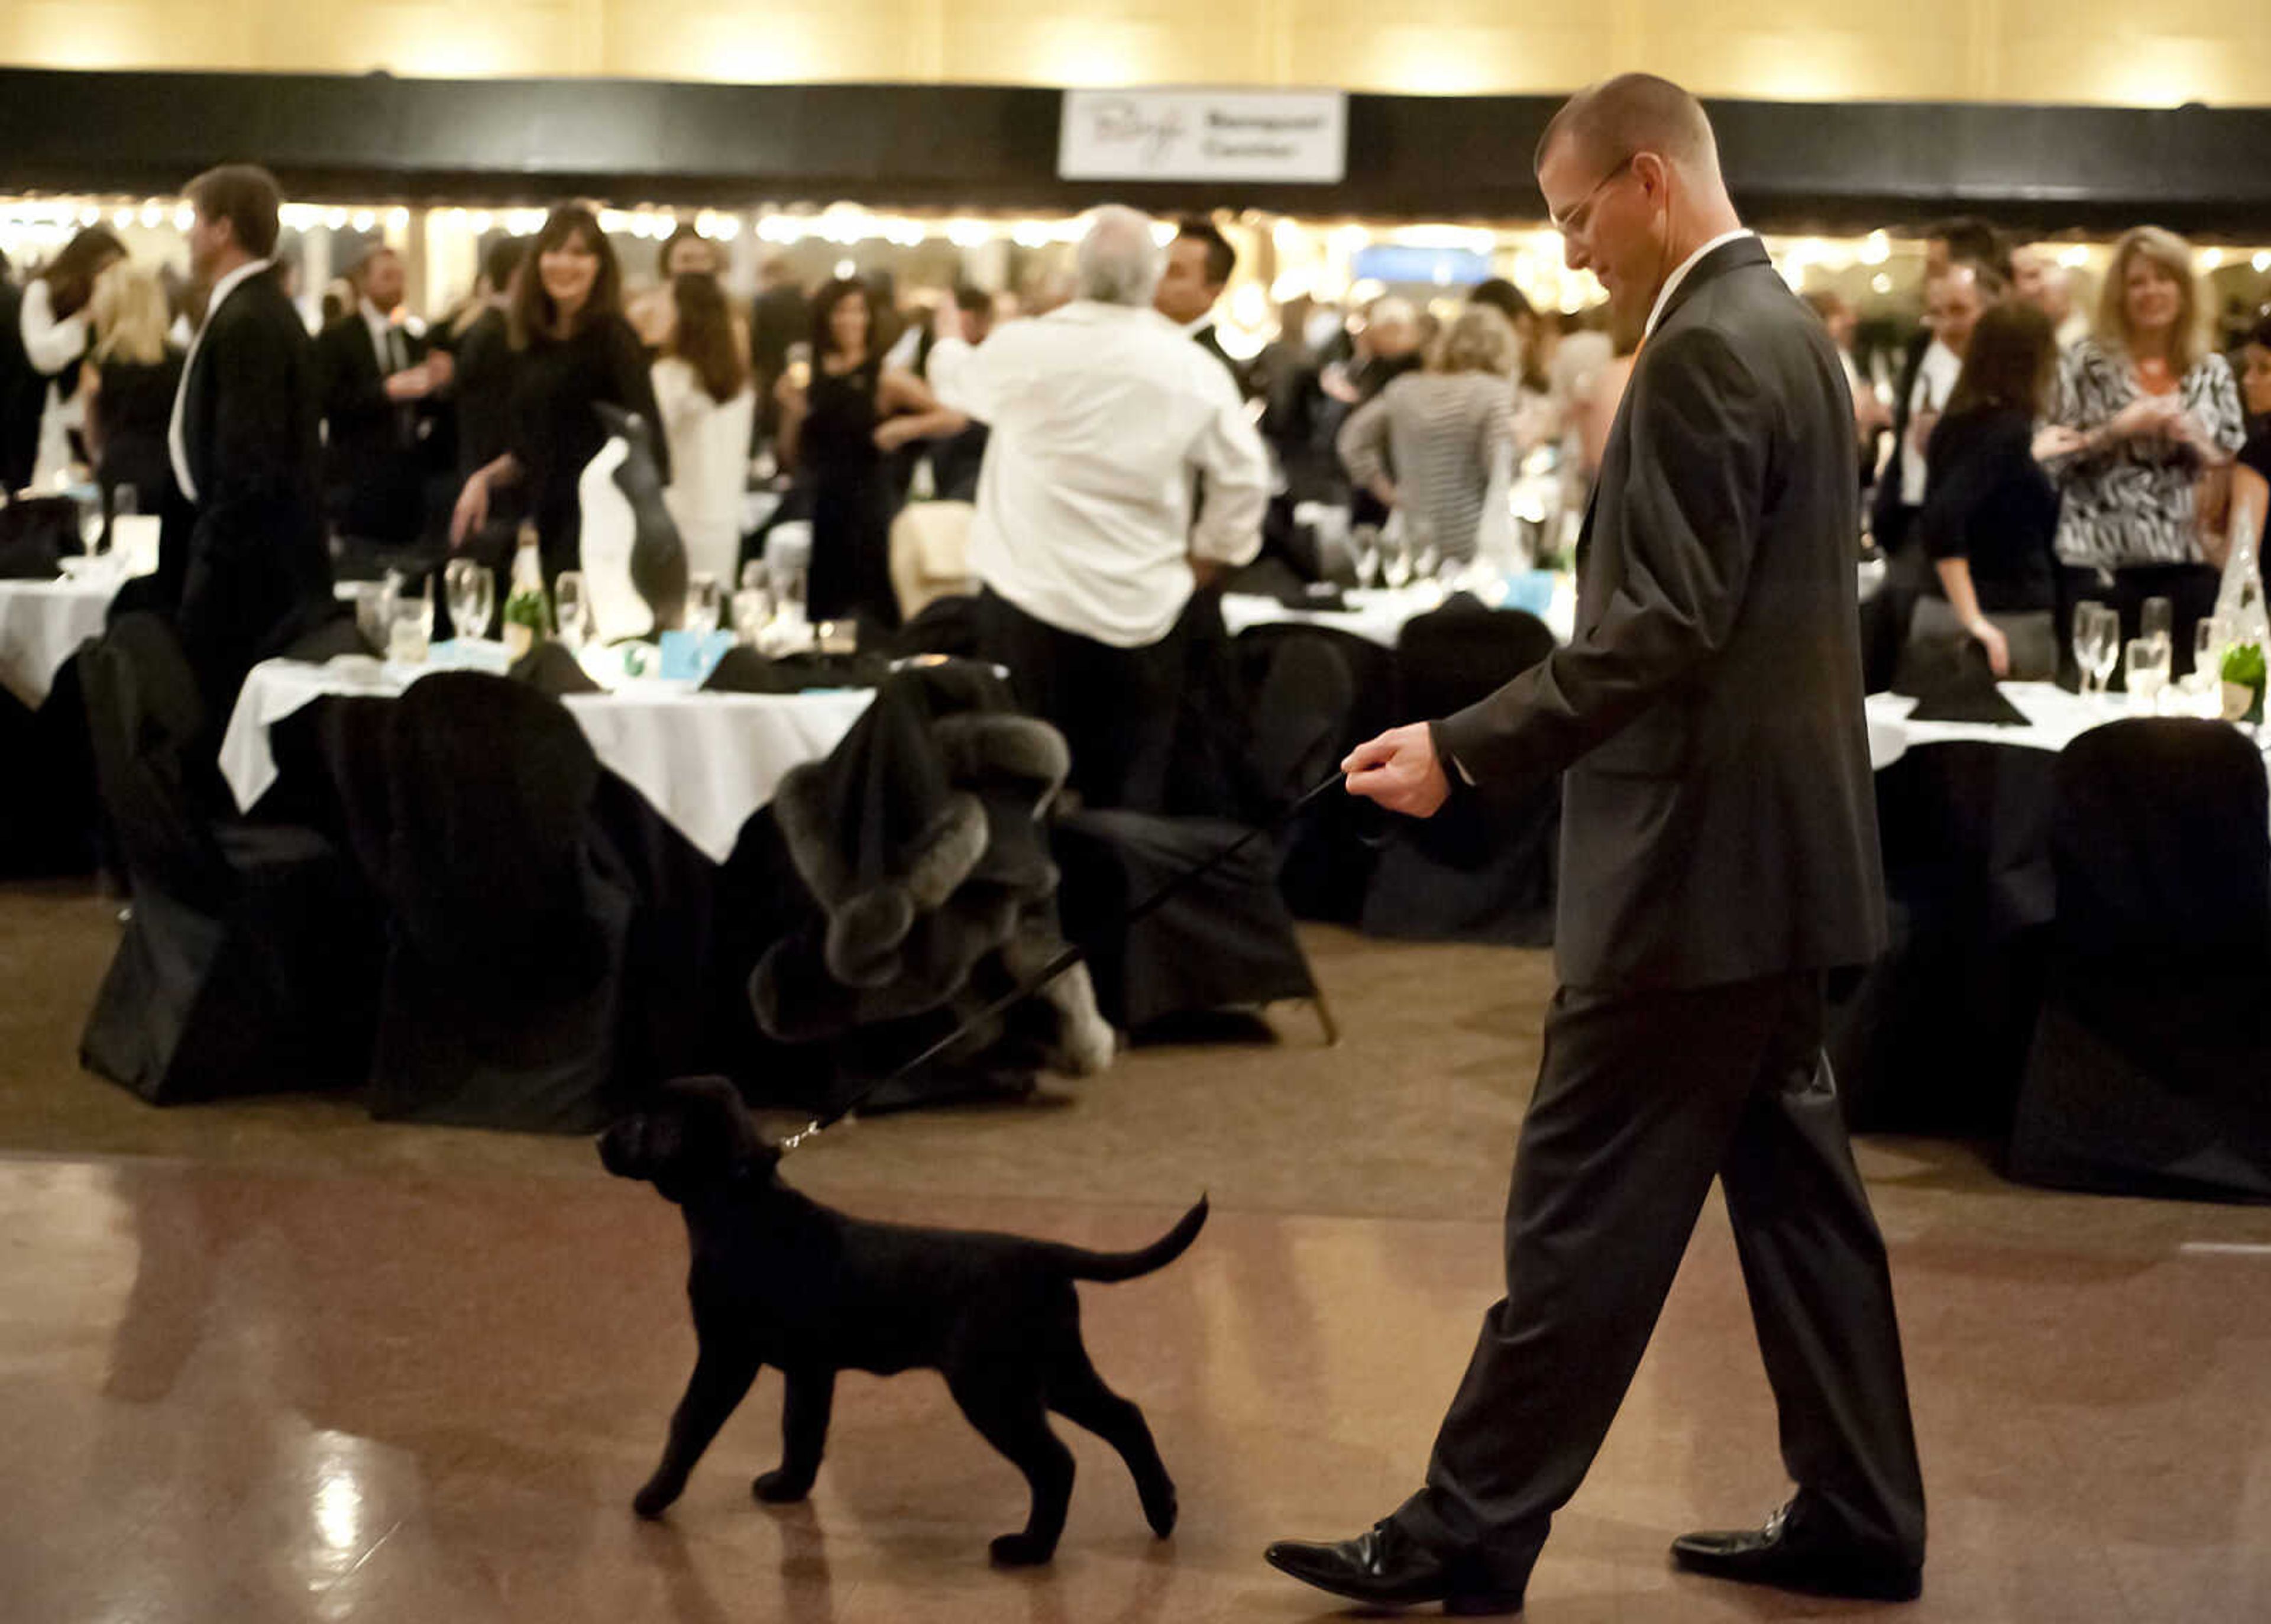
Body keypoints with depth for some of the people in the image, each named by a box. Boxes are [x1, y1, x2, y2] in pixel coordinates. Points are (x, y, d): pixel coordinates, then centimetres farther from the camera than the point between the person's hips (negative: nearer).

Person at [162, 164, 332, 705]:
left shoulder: (247, 321, -17)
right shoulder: (259, 307, 14)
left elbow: (248, 463, -22)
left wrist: (210, 560, -18)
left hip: (245, 573, -10)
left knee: (230, 715, -6)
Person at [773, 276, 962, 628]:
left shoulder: (884, 378, -3)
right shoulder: (809, 378, 8)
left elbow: (953, 418, -9)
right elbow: (792, 457, 12)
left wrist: (905, 429, -19)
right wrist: (792, 412, -3)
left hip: (869, 509, -4)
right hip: (820, 507, 4)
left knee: (873, 614, -5)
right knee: (822, 609, 3)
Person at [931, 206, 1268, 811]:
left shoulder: (1024, 348, -6)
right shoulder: (1193, 368, -6)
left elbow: (958, 383, 15)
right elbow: (1244, 475, -2)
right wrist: (1206, 555, 12)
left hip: (1029, 601, 0)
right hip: (1143, 610, 0)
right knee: (1130, 794, 7)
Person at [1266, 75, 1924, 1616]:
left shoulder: (1704, 350, -17)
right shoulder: (1782, 326, 14)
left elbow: (1665, 626, -24)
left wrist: (1467, 751, -23)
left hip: (1701, 857, -10)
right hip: (1775, 838, 10)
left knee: (1587, 1205, -4)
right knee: (1792, 1181, 13)